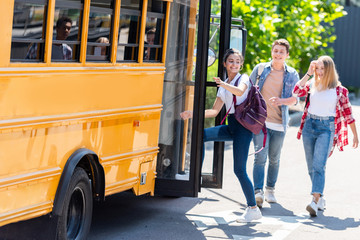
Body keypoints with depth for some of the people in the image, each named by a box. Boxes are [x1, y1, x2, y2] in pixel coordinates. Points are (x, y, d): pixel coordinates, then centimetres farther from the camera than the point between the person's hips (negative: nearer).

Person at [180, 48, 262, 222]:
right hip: (231, 126, 7)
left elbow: (240, 91, -24)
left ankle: (253, 209, -1)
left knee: (239, 169, -9)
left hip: (243, 126, -7)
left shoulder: (243, 78, 0)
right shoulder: (223, 88, 19)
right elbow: (214, 111, 16)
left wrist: (223, 84, -39)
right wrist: (193, 114, 7)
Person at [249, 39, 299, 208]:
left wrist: (281, 101, -21)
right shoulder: (260, 69, 4)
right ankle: (258, 192, -18)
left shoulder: (292, 74, 4)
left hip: (279, 123, 1)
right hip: (260, 120, -1)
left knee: (274, 159, 11)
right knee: (260, 156, -13)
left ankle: (270, 189, 28)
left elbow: (296, 98, -2)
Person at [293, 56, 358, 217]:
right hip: (309, 125, 4)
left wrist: (355, 135, 10)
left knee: (319, 165, -18)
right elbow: (297, 91, -11)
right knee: (311, 167, 7)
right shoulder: (312, 84, 7)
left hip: (327, 127, -4)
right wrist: (308, 74, -10)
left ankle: (315, 202, -28)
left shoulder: (339, 90, 0)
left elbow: (347, 113, 6)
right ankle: (321, 199, 22)